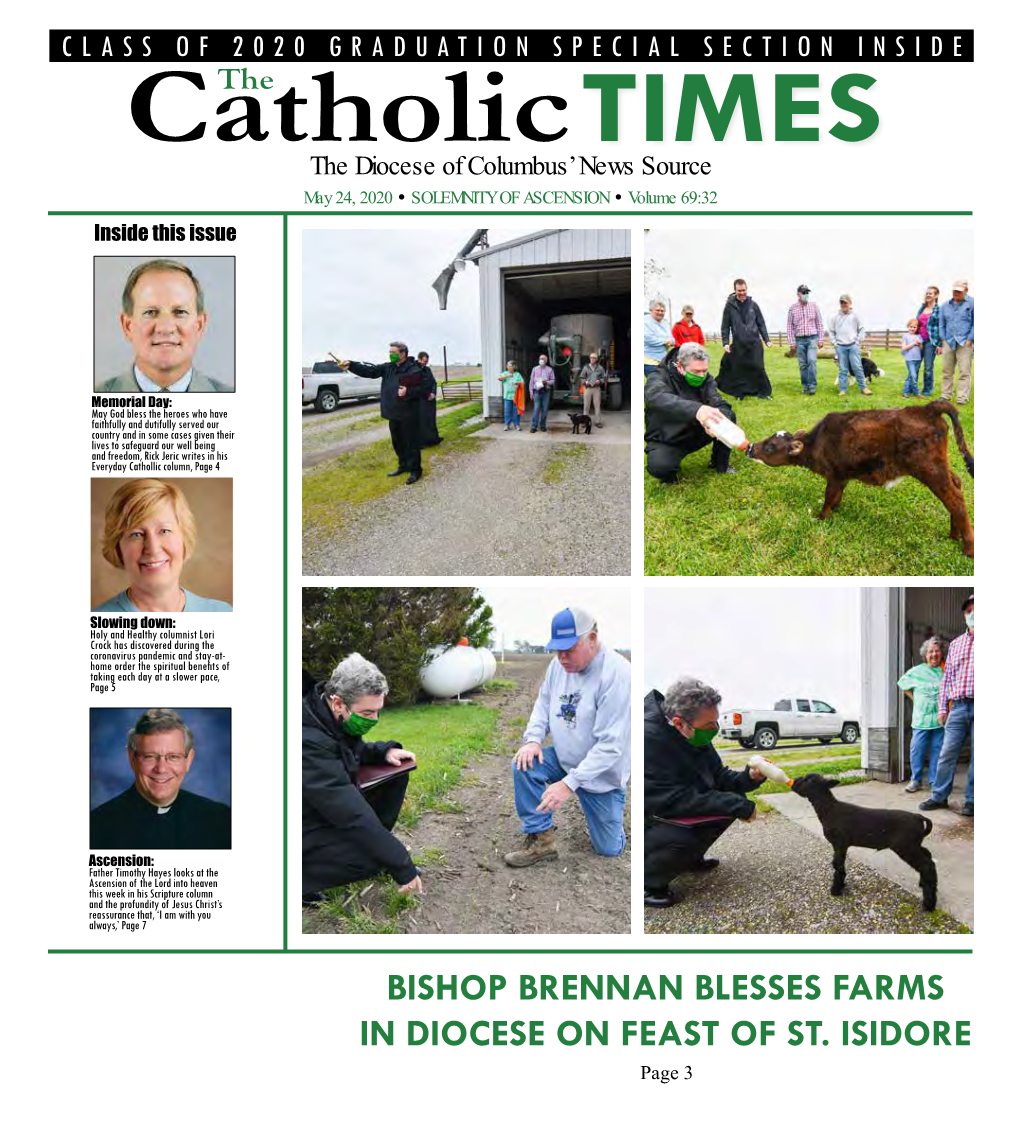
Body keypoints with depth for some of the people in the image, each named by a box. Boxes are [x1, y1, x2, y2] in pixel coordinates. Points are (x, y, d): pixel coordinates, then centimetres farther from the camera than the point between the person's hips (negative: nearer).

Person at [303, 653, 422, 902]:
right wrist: (402, 867, -28)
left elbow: (352, 752, 16)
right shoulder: (309, 742, -35)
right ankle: (297, 879, -7)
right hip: (308, 832, -9)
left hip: (333, 807, 9)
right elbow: (354, 816, -34)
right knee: (375, 855, -27)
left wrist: (385, 751, -6)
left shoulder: (335, 720, -8)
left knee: (396, 773, 0)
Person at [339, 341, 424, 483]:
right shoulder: (388, 368, 8)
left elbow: (421, 389, -14)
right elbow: (369, 371, 0)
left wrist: (408, 392, -33)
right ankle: (403, 466, 33)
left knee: (411, 443, -1)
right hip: (393, 414, 8)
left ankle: (415, 470, 8)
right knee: (397, 442, 18)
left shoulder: (413, 369, -12)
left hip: (408, 415, -8)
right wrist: (351, 365, -12)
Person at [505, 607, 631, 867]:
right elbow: (543, 704, 7)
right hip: (563, 758, 5)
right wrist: (533, 740, -13)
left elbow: (611, 745, -31)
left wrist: (569, 783, -33)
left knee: (609, 850, 3)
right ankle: (540, 839, -9)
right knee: (523, 766, -22)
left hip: (601, 773, -5)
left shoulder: (616, 674, -30)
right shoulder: (559, 664, -9)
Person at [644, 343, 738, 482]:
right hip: (667, 440, -5)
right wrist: (696, 409, -63)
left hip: (696, 433, 5)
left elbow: (720, 404, -18)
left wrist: (715, 420, -45)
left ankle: (720, 463, 7)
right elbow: (658, 398, -44)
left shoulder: (705, 379, -5)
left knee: (729, 416, -15)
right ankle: (671, 472, 2)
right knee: (658, 466, -35)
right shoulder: (659, 378, -21)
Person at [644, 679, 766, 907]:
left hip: (664, 809, 9)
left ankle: (690, 857, 17)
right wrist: (737, 806, -28)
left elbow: (719, 777, 6)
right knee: (681, 840, -35)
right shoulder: (650, 737, -33)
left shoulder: (694, 734, -7)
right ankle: (647, 883, -7)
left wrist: (749, 777, -15)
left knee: (733, 801, 2)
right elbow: (674, 799, -32)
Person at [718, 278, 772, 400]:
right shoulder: (729, 306, 0)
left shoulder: (753, 305, 6)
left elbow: (761, 323, 10)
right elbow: (725, 326, 1)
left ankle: (764, 392, 5)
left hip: (755, 343, 1)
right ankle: (740, 393, 14)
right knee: (738, 369, 2)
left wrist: (766, 339, 5)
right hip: (738, 344, -1)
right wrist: (725, 343, -7)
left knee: (758, 368, -4)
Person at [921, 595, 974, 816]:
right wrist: (942, 708, 11)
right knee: (947, 753, 2)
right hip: (958, 706, 4)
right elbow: (947, 678, 17)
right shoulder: (955, 644, 17)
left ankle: (971, 800, 10)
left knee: (977, 756, 2)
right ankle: (939, 796, 10)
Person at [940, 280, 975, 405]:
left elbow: (975, 324, -3)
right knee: (947, 371, 7)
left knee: (964, 371, -6)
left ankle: (962, 397, -5)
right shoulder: (946, 305, 14)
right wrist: (943, 339, 7)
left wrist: (970, 339, -9)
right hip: (948, 343, 5)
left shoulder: (971, 303, -1)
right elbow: (941, 324, 18)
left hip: (965, 343, -4)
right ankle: (946, 395, 15)